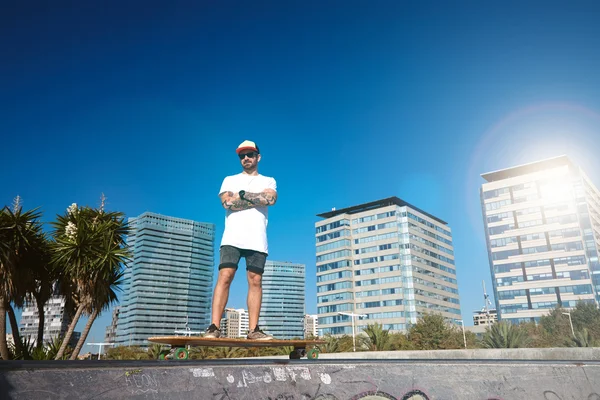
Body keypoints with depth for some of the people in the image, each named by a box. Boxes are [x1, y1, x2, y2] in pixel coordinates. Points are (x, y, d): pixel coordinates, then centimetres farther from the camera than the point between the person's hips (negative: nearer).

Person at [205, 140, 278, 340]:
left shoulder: (268, 181, 17)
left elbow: (271, 198, -7)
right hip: (232, 238, 0)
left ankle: (253, 330, 1)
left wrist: (243, 194, -5)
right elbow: (227, 202, -5)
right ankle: (214, 327, -10)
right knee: (224, 277, -10)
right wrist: (258, 200, -5)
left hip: (257, 240, 1)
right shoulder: (230, 180, 16)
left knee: (255, 281, -1)